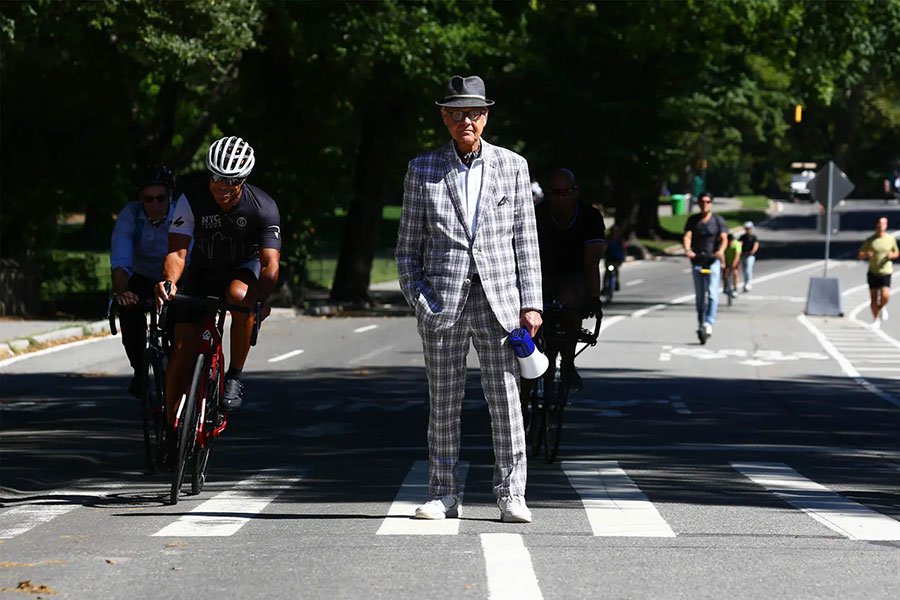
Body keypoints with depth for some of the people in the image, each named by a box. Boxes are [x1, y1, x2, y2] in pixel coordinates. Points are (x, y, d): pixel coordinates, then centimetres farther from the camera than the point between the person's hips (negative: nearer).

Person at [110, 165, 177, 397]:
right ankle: (139, 370, -7)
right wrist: (121, 292, -55)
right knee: (129, 309, -26)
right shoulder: (130, 215, -26)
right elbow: (120, 261, -36)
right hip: (142, 278, 0)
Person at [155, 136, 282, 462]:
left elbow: (270, 263, -32)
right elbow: (177, 252, -28)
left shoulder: (263, 207, -26)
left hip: (243, 270, -2)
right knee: (182, 351, -10)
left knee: (239, 296, -39)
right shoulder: (192, 201, -22)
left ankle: (235, 376, -19)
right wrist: (169, 281, -50)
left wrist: (259, 297, -53)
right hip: (203, 273, 2)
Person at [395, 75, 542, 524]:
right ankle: (444, 495, 10)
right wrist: (418, 300, -3)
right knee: (443, 402, 3)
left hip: (498, 298, 0)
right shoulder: (422, 170, 8)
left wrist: (531, 303, 1)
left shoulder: (512, 166, 9)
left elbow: (525, 241, 8)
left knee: (506, 399, -3)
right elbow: (408, 247, 9)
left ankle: (511, 495, 2)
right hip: (442, 299, 0)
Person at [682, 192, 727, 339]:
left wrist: (721, 250, -32)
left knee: (712, 293, -14)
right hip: (697, 260, 2)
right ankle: (700, 321, 19)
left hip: (713, 260, -2)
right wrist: (687, 250, -28)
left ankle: (709, 323, -17)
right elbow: (687, 236, -6)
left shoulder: (718, 220, 1)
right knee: (699, 295, 8)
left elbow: (724, 238, -10)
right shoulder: (693, 220, 7)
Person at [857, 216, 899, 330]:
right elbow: (859, 255, 2)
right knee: (873, 298, 3)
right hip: (873, 272, 1)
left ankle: (883, 308, 18)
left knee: (885, 296, -16)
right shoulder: (870, 240, -1)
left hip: (886, 272, -1)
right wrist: (866, 255, -21)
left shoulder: (891, 239, 2)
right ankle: (876, 320, 22)